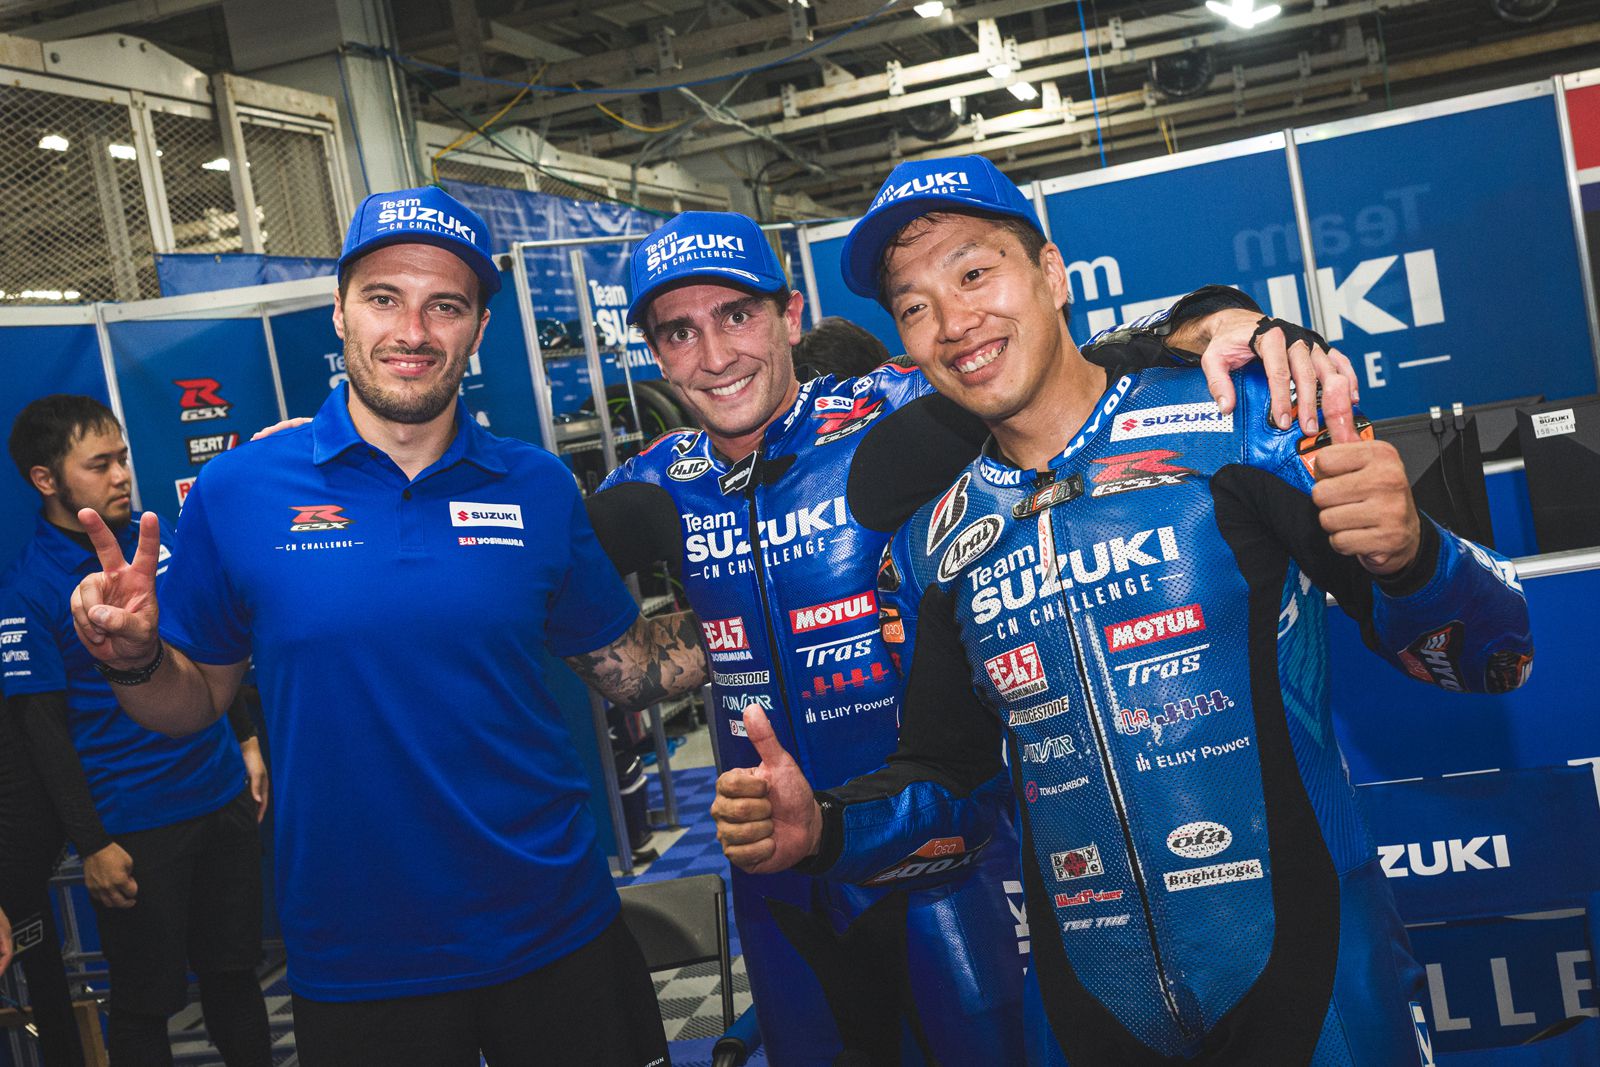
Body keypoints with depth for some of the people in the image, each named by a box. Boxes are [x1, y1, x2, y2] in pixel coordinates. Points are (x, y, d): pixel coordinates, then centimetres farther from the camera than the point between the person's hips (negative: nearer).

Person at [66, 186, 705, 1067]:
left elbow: (625, 670, 5)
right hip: (353, 963, -1)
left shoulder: (538, 487, -2)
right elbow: (195, 701, 2)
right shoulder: (237, 492, -6)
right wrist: (133, 658, -18)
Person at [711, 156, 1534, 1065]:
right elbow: (947, 769, 13)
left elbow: (1491, 656, -10)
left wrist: (1409, 558, -31)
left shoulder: (1245, 422, -9)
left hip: (1315, 987, -3)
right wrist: (823, 830, -6)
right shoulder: (936, 545, 3)